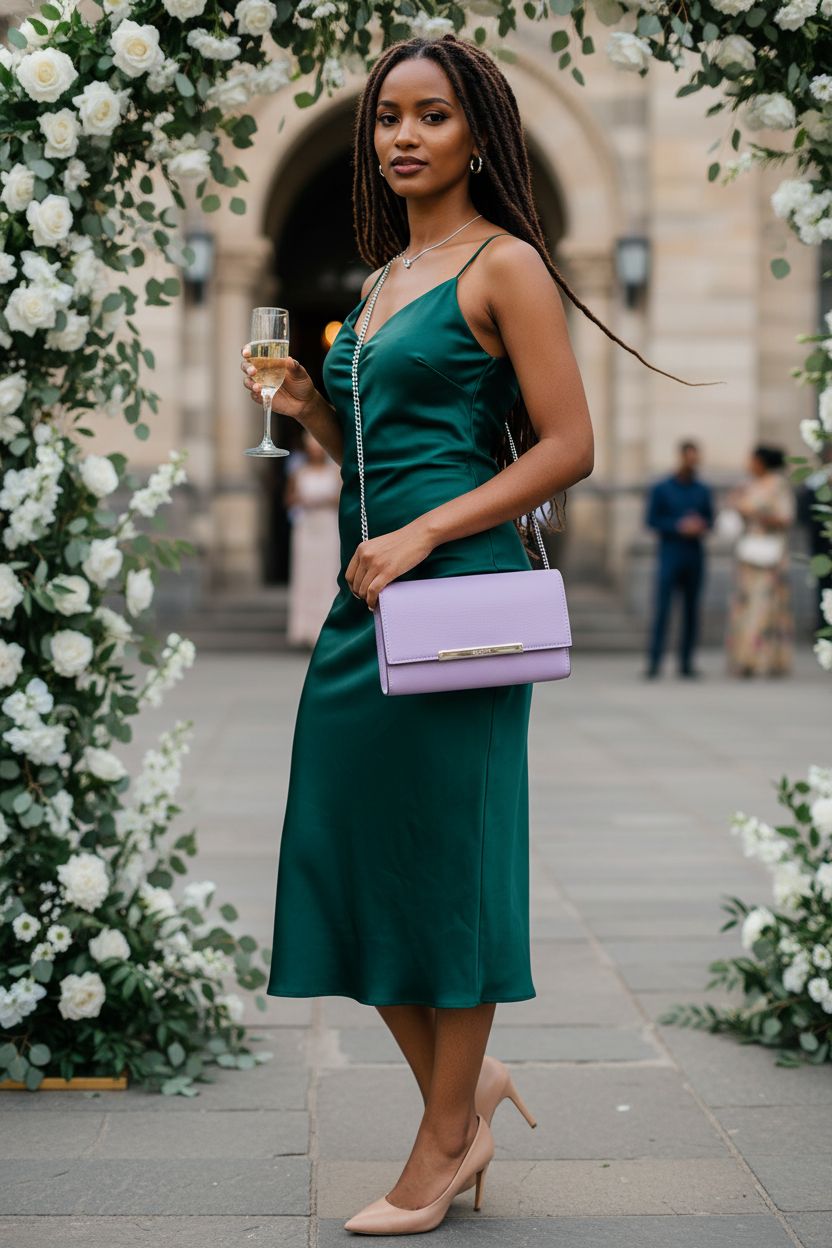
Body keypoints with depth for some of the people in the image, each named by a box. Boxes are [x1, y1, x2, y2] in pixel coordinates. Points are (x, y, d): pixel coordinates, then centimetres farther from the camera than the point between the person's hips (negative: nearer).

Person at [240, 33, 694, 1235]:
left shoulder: (505, 266, -5)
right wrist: (311, 408, 4)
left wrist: (421, 538, -17)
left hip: (456, 593, -8)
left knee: (443, 849, 0)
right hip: (367, 592, 8)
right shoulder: (383, 278, 17)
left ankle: (446, 1139, 14)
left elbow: (569, 448, -11)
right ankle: (465, 1084, 25)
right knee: (347, 849, 8)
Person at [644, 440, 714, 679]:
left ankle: (686, 662, 5)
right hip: (670, 554, -3)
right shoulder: (661, 489, 2)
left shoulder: (703, 491, 11)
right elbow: (651, 519, -2)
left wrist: (701, 526, -9)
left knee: (691, 610, 2)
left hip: (695, 555, 3)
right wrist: (679, 526, -14)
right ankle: (654, 661, -12)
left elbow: (710, 519, 14)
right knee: (662, 608, -10)